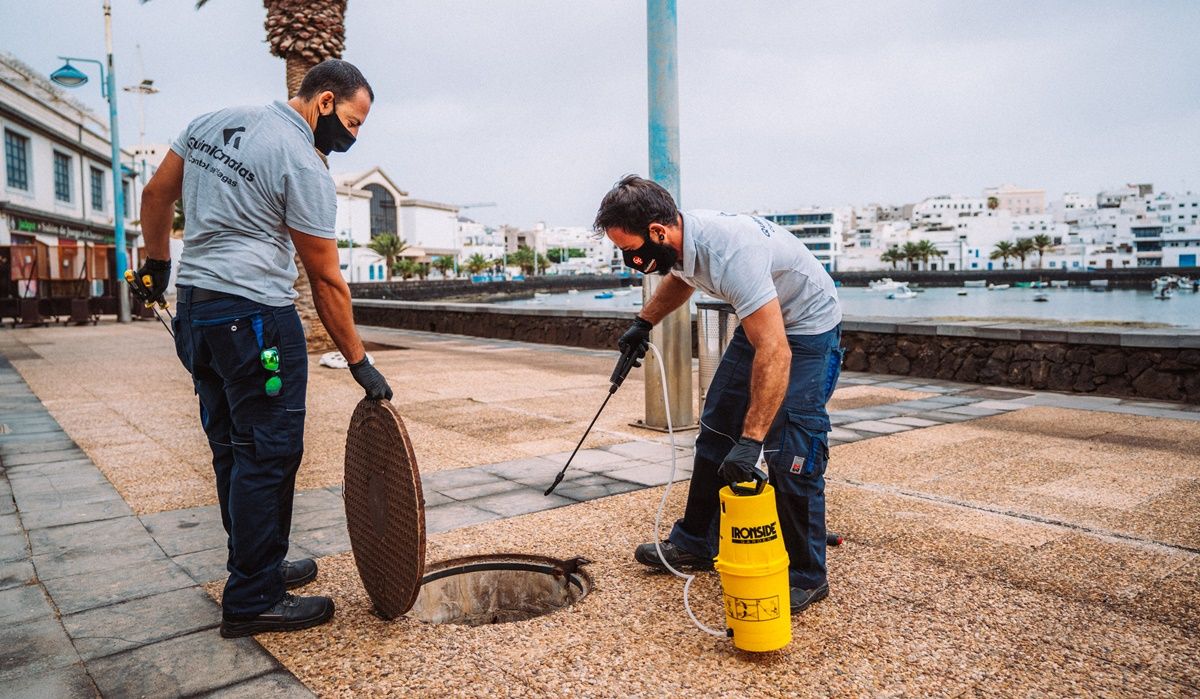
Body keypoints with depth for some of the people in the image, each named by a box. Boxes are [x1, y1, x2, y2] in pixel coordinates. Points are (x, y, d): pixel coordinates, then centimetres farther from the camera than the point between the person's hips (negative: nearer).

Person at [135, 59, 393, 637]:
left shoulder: (212, 122, 13)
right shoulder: (304, 165, -12)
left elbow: (156, 195, 19)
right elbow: (326, 279, -12)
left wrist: (157, 263, 32)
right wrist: (360, 363, -7)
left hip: (192, 307, 10)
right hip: (254, 316, -9)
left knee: (233, 450, 16)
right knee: (269, 454, -3)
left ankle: (260, 566, 29)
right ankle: (253, 600, 4)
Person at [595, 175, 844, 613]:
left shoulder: (730, 252, -39)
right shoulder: (678, 241, -11)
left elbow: (775, 352, -44)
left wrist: (750, 442, -47)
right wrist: (643, 323, 10)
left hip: (808, 329, -9)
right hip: (761, 320, 9)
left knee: (790, 452, -14)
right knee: (716, 429, 12)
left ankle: (804, 578, 2)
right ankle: (695, 544, 24)